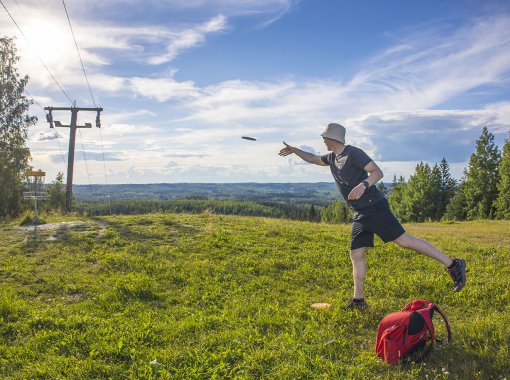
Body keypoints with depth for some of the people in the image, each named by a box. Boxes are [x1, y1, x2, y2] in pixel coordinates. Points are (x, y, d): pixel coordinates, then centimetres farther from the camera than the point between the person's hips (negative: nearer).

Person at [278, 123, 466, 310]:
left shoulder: (353, 153, -7)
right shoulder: (332, 157, 18)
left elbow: (378, 172, -14)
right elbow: (313, 159, 36)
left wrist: (363, 185, -31)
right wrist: (294, 150, 29)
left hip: (375, 208, -8)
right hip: (360, 214, 8)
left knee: (403, 240, -14)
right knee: (356, 255, 5)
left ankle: (453, 265, -4)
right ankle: (358, 300, 11)